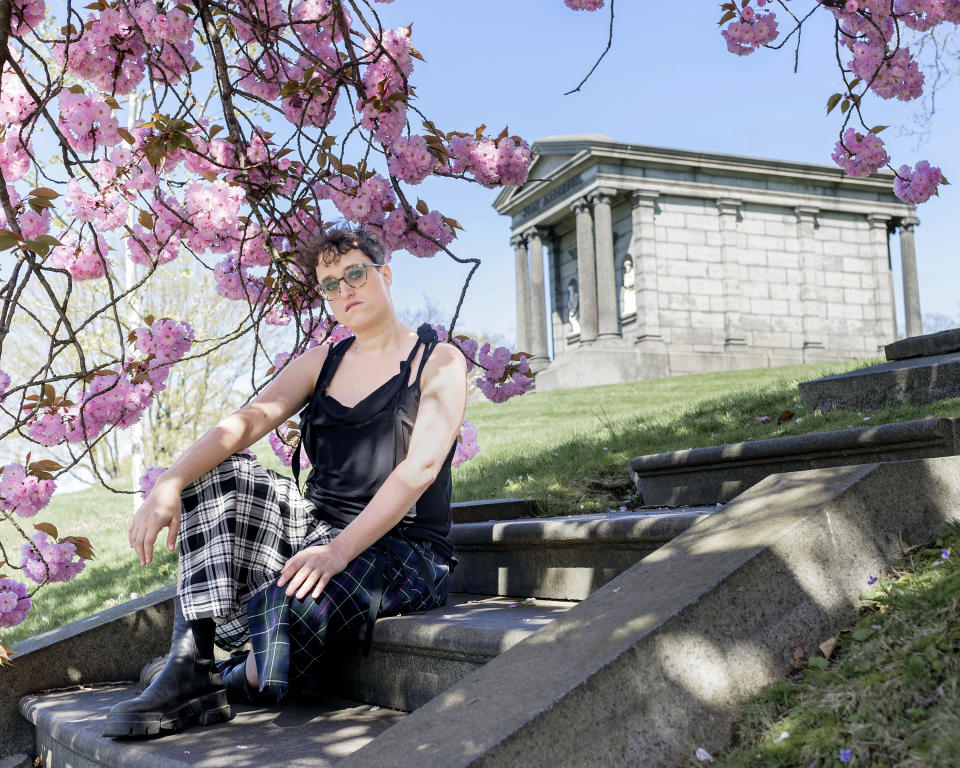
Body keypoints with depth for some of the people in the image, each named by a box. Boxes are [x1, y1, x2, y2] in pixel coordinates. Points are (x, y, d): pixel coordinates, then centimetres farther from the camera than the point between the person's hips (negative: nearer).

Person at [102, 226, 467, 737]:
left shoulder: (440, 362, -3)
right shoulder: (322, 362, 13)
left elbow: (421, 466, -18)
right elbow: (247, 421, -3)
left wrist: (338, 551, -30)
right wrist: (169, 485, -22)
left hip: (403, 550, -6)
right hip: (319, 528, 6)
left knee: (289, 601, -36)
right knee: (220, 473, -14)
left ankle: (243, 683, -1)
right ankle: (189, 664, -22)